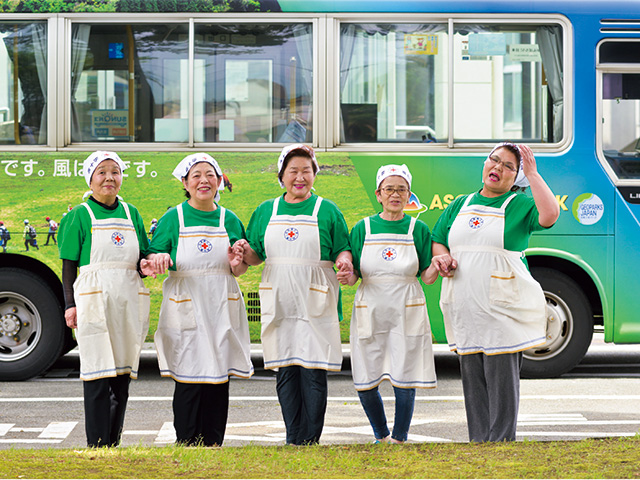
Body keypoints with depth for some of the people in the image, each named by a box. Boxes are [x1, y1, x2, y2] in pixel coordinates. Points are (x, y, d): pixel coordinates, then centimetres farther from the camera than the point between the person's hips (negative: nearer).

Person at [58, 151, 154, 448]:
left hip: (128, 298, 4)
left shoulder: (130, 213, 15)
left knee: (122, 377, 5)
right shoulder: (80, 215, 3)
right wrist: (70, 304, -7)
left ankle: (114, 444, 11)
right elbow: (69, 265, 2)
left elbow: (141, 256, 18)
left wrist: (145, 266, -5)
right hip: (94, 298, -4)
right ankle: (97, 445, -7)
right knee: (98, 375, -9)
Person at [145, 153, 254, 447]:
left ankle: (212, 447, 9)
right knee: (188, 380, -7)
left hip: (221, 310, 3)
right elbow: (153, 255, 5)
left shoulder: (229, 220, 11)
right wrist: (157, 258, -19)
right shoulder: (173, 219, 5)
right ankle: (186, 446, 1)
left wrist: (237, 265, -8)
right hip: (186, 310, -2)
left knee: (218, 380, 2)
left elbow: (241, 270, 15)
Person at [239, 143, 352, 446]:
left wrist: (344, 262, -17)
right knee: (285, 371, 2)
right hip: (278, 302, 3)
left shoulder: (327, 211, 6)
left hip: (315, 303, -3)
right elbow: (255, 256, 16)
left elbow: (342, 251, 5)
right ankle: (293, 439, 8)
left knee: (313, 370, -6)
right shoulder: (265, 211, 13)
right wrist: (245, 251, -5)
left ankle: (310, 441, -1)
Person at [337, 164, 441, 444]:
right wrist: (349, 277, -15)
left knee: (404, 381, -4)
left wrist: (438, 266, -19)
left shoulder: (418, 229, 5)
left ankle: (399, 439, 12)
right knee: (364, 385, 1)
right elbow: (354, 274, 7)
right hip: (370, 312, 1)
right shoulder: (363, 229, 6)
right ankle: (381, 437, 24)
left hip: (407, 313, -1)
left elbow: (427, 276, 1)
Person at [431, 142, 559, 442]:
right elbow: (437, 241, 22)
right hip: (465, 311, 5)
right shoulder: (460, 205, 16)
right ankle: (478, 444, 15)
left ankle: (501, 444, -1)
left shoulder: (520, 204, 0)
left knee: (501, 380, -6)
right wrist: (442, 257, 0)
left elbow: (550, 216, -20)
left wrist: (532, 175, -20)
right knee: (472, 380, 8)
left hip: (503, 310, -5)